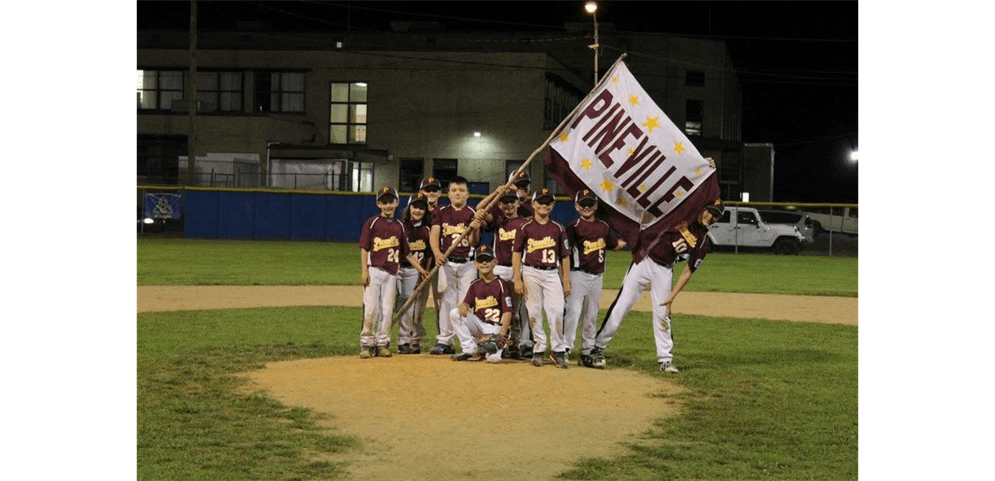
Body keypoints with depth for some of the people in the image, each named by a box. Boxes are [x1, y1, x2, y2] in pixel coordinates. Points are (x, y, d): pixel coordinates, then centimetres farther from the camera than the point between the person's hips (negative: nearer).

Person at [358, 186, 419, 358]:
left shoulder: (399, 226, 12)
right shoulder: (372, 223, 2)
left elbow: (407, 253, 14)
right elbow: (364, 248, -1)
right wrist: (364, 271, -10)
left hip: (391, 273, 3)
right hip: (374, 271, -3)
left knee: (387, 310, 4)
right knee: (370, 308, -6)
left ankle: (382, 343, 12)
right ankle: (366, 343, 1)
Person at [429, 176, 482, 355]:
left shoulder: (472, 214, 2)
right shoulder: (441, 212, 6)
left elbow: (473, 242, -6)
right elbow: (434, 234, -6)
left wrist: (474, 230, -28)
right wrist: (437, 253, -24)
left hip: (467, 264, -1)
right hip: (446, 262, 1)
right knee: (446, 301, 2)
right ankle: (444, 341, 6)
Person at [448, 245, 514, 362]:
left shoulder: (502, 284, -8)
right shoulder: (475, 284, 8)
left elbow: (507, 312, -13)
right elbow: (467, 303, 1)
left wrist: (502, 334, -25)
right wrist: (462, 306, -27)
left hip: (497, 328, -6)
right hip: (480, 325, 6)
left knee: (493, 358, -31)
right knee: (454, 313, -17)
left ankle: (496, 344, 6)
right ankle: (471, 351, -11)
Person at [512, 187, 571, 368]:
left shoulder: (558, 228, 8)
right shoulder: (526, 227, 3)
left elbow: (564, 257, 11)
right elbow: (517, 253, 3)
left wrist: (566, 281, 6)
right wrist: (518, 280, -4)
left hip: (552, 274, 1)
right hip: (531, 273, -1)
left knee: (557, 311, -9)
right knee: (534, 312, 0)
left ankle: (558, 350, 1)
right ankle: (538, 349, 10)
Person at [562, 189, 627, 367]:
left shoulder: (604, 227, 11)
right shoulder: (574, 226, -6)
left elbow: (614, 245, 24)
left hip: (597, 277, 5)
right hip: (578, 274, -5)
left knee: (592, 315, 10)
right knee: (573, 311, -13)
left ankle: (587, 351, 18)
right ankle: (565, 349, -9)